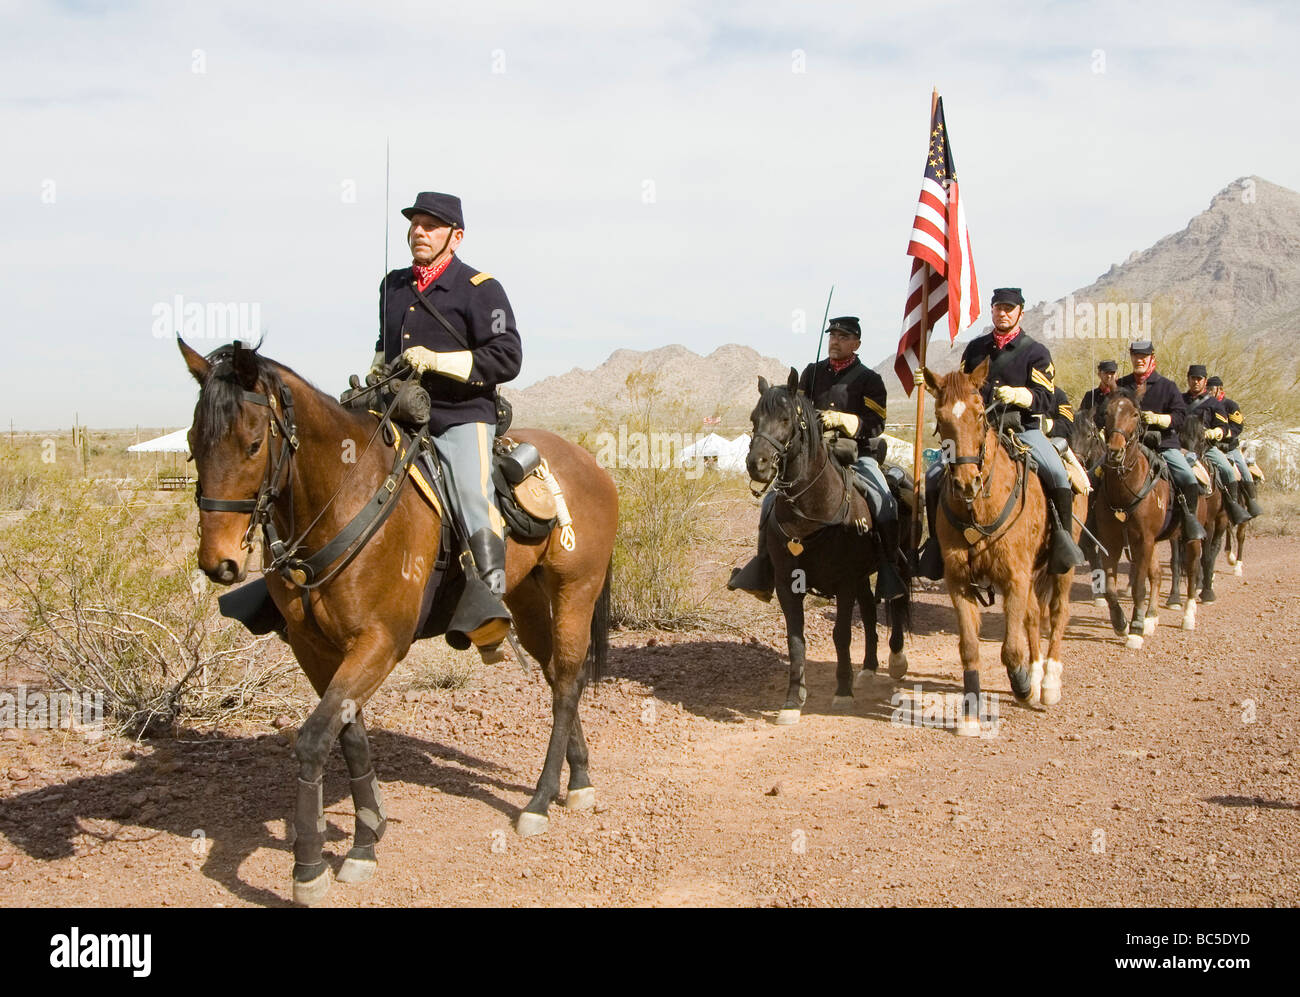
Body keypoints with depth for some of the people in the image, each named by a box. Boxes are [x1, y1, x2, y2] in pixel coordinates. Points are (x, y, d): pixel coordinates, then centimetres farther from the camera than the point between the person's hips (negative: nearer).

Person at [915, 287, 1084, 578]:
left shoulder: (1036, 352, 2)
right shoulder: (976, 348, 14)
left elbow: (1046, 399, -5)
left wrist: (1018, 395, -24)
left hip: (1022, 427, -3)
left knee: (1057, 474, -29)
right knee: (933, 477, -11)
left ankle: (1062, 536, -13)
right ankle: (938, 540, 5)